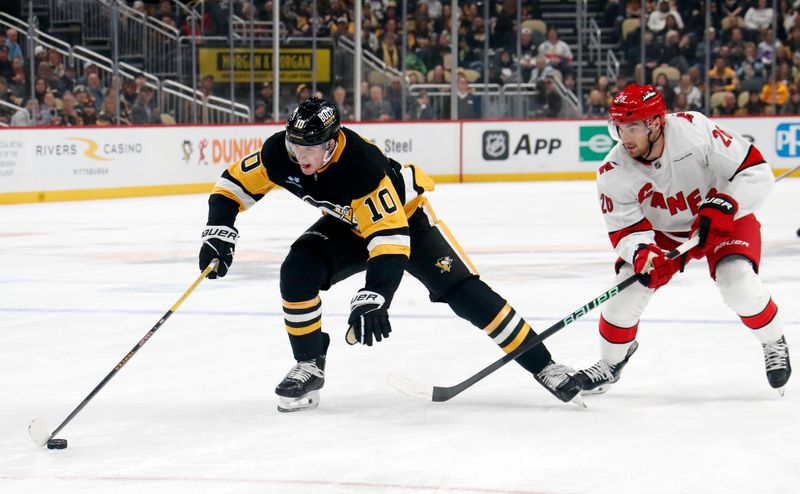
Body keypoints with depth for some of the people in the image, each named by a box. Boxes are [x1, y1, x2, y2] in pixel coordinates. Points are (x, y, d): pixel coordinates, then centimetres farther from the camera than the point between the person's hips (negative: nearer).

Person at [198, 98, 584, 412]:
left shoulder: (361, 164, -41)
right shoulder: (280, 154, -24)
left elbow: (390, 236, -44)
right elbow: (234, 185, -9)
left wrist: (373, 297, -53)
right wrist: (219, 233, -25)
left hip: (404, 216, -5)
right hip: (348, 225, 5)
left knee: (464, 293, -16)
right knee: (297, 272, -21)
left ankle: (542, 365, -8)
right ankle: (309, 368, -4)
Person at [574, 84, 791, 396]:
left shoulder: (695, 130, -33)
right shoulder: (613, 174, -23)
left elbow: (756, 171, -28)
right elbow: (626, 230, -18)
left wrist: (723, 206, -41)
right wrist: (642, 252, -40)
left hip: (723, 218, -3)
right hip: (663, 232, 3)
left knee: (738, 283, -25)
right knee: (628, 286, -13)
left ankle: (774, 343, 5)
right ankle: (611, 361, 14)